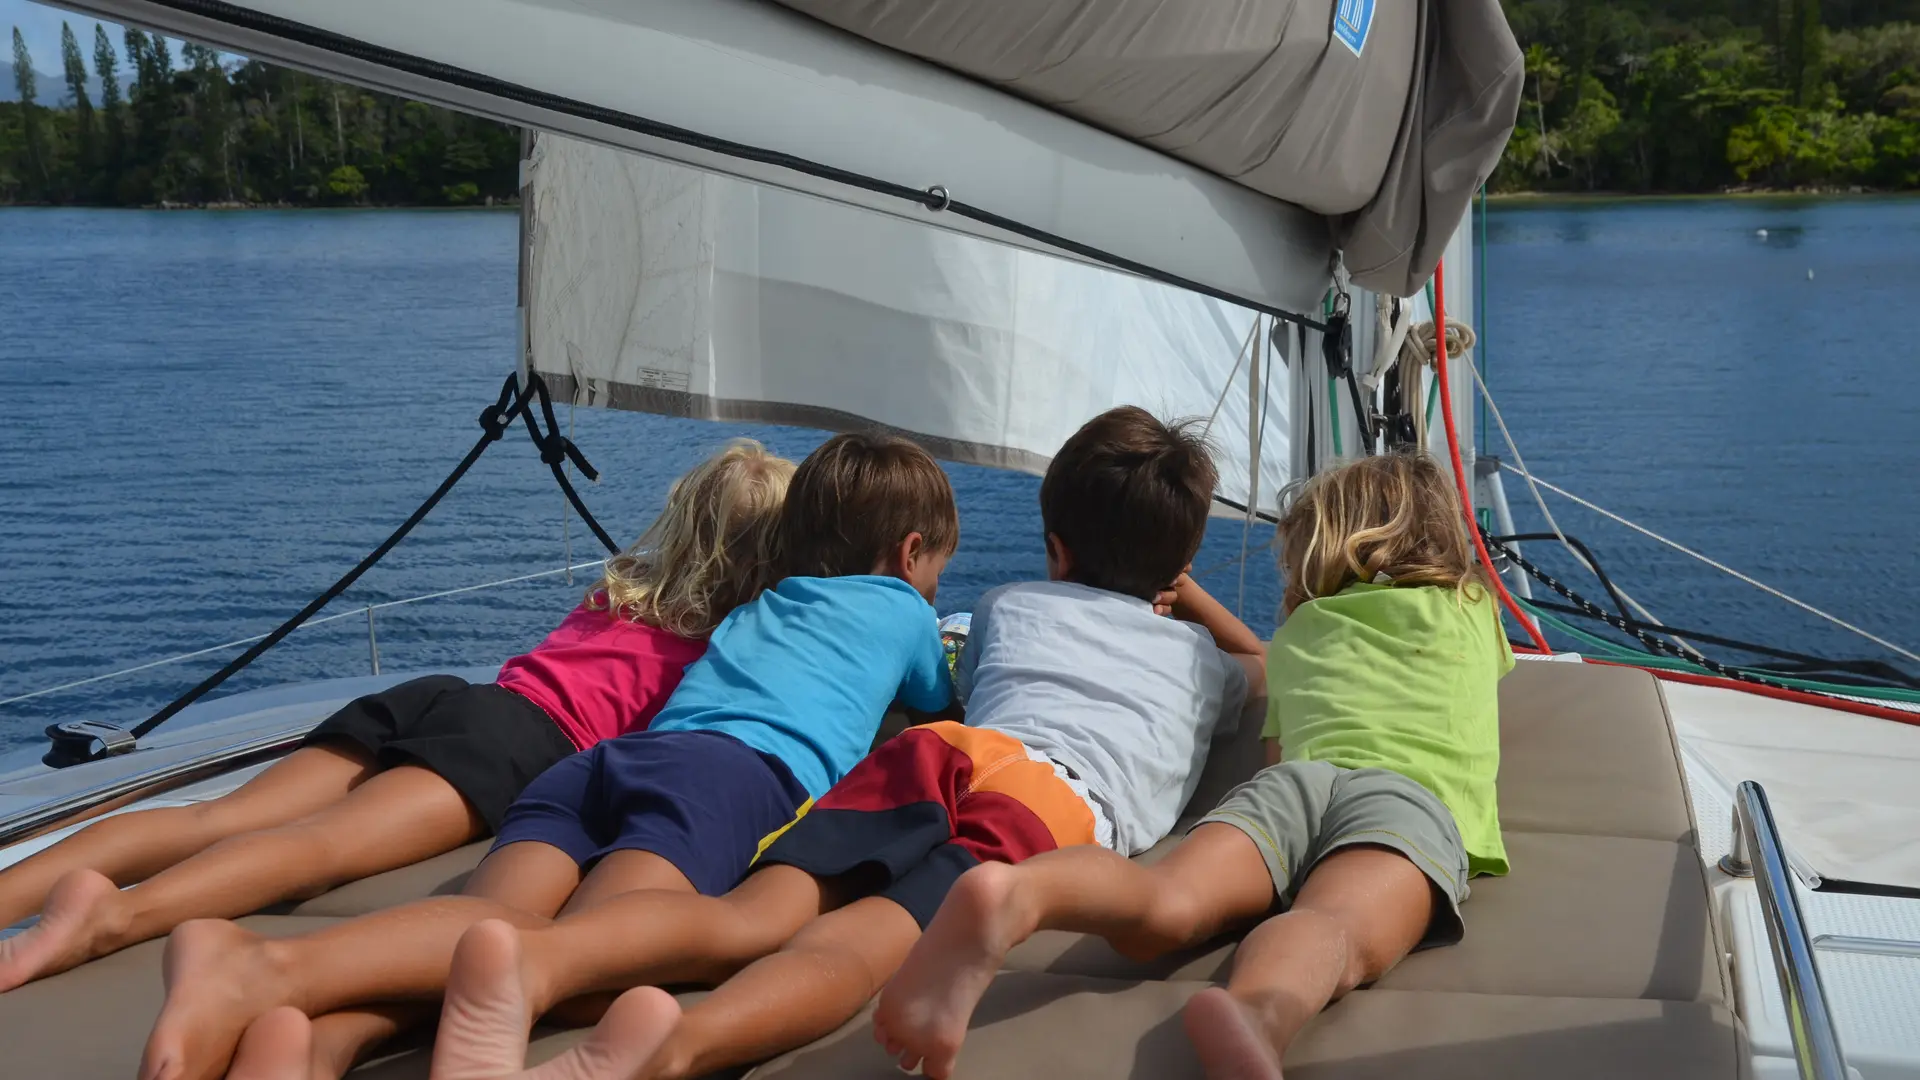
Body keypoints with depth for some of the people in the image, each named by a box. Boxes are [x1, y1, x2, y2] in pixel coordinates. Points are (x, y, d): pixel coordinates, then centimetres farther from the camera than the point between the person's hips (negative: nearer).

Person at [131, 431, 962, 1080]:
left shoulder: (752, 610, 41)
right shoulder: (902, 609, 30)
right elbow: (938, 707, 50)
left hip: (604, 755, 6)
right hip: (744, 768, -6)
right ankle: (266, 969, -53)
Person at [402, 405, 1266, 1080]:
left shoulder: (1006, 607, 39)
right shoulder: (1201, 658, 36)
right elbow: (1263, 664, 61)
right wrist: (1175, 580, 68)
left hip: (943, 746, 2)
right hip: (1064, 803, -2)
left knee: (747, 918, -18)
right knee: (859, 942, -28)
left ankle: (536, 960, -49)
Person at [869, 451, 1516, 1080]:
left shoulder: (1298, 631, 37)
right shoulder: (1470, 607, 37)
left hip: (1298, 776, 2)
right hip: (1416, 794, -1)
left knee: (1162, 903, -27)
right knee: (1334, 931, -34)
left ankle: (1013, 895, -60)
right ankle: (1251, 1016, -70)